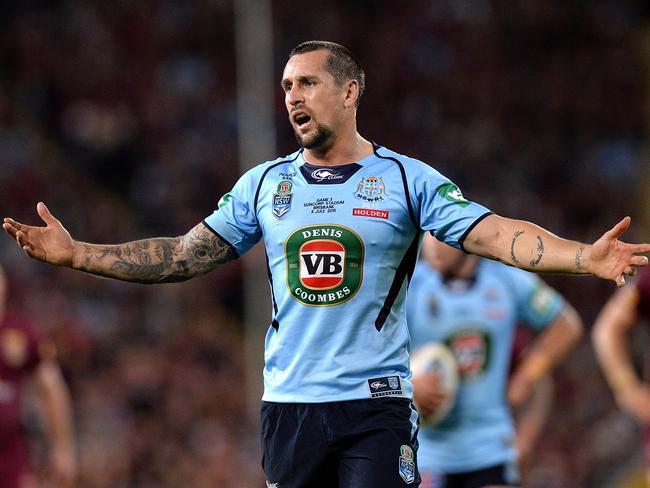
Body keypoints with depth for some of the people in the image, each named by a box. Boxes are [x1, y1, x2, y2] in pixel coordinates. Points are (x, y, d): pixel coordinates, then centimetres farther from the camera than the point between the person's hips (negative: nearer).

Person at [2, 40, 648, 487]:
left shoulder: (407, 180, 1)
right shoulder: (263, 184, 11)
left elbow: (496, 235, -8)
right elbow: (184, 256, 12)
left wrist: (584, 257, -24)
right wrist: (75, 254, 5)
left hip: (377, 404, -3)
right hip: (288, 405, 3)